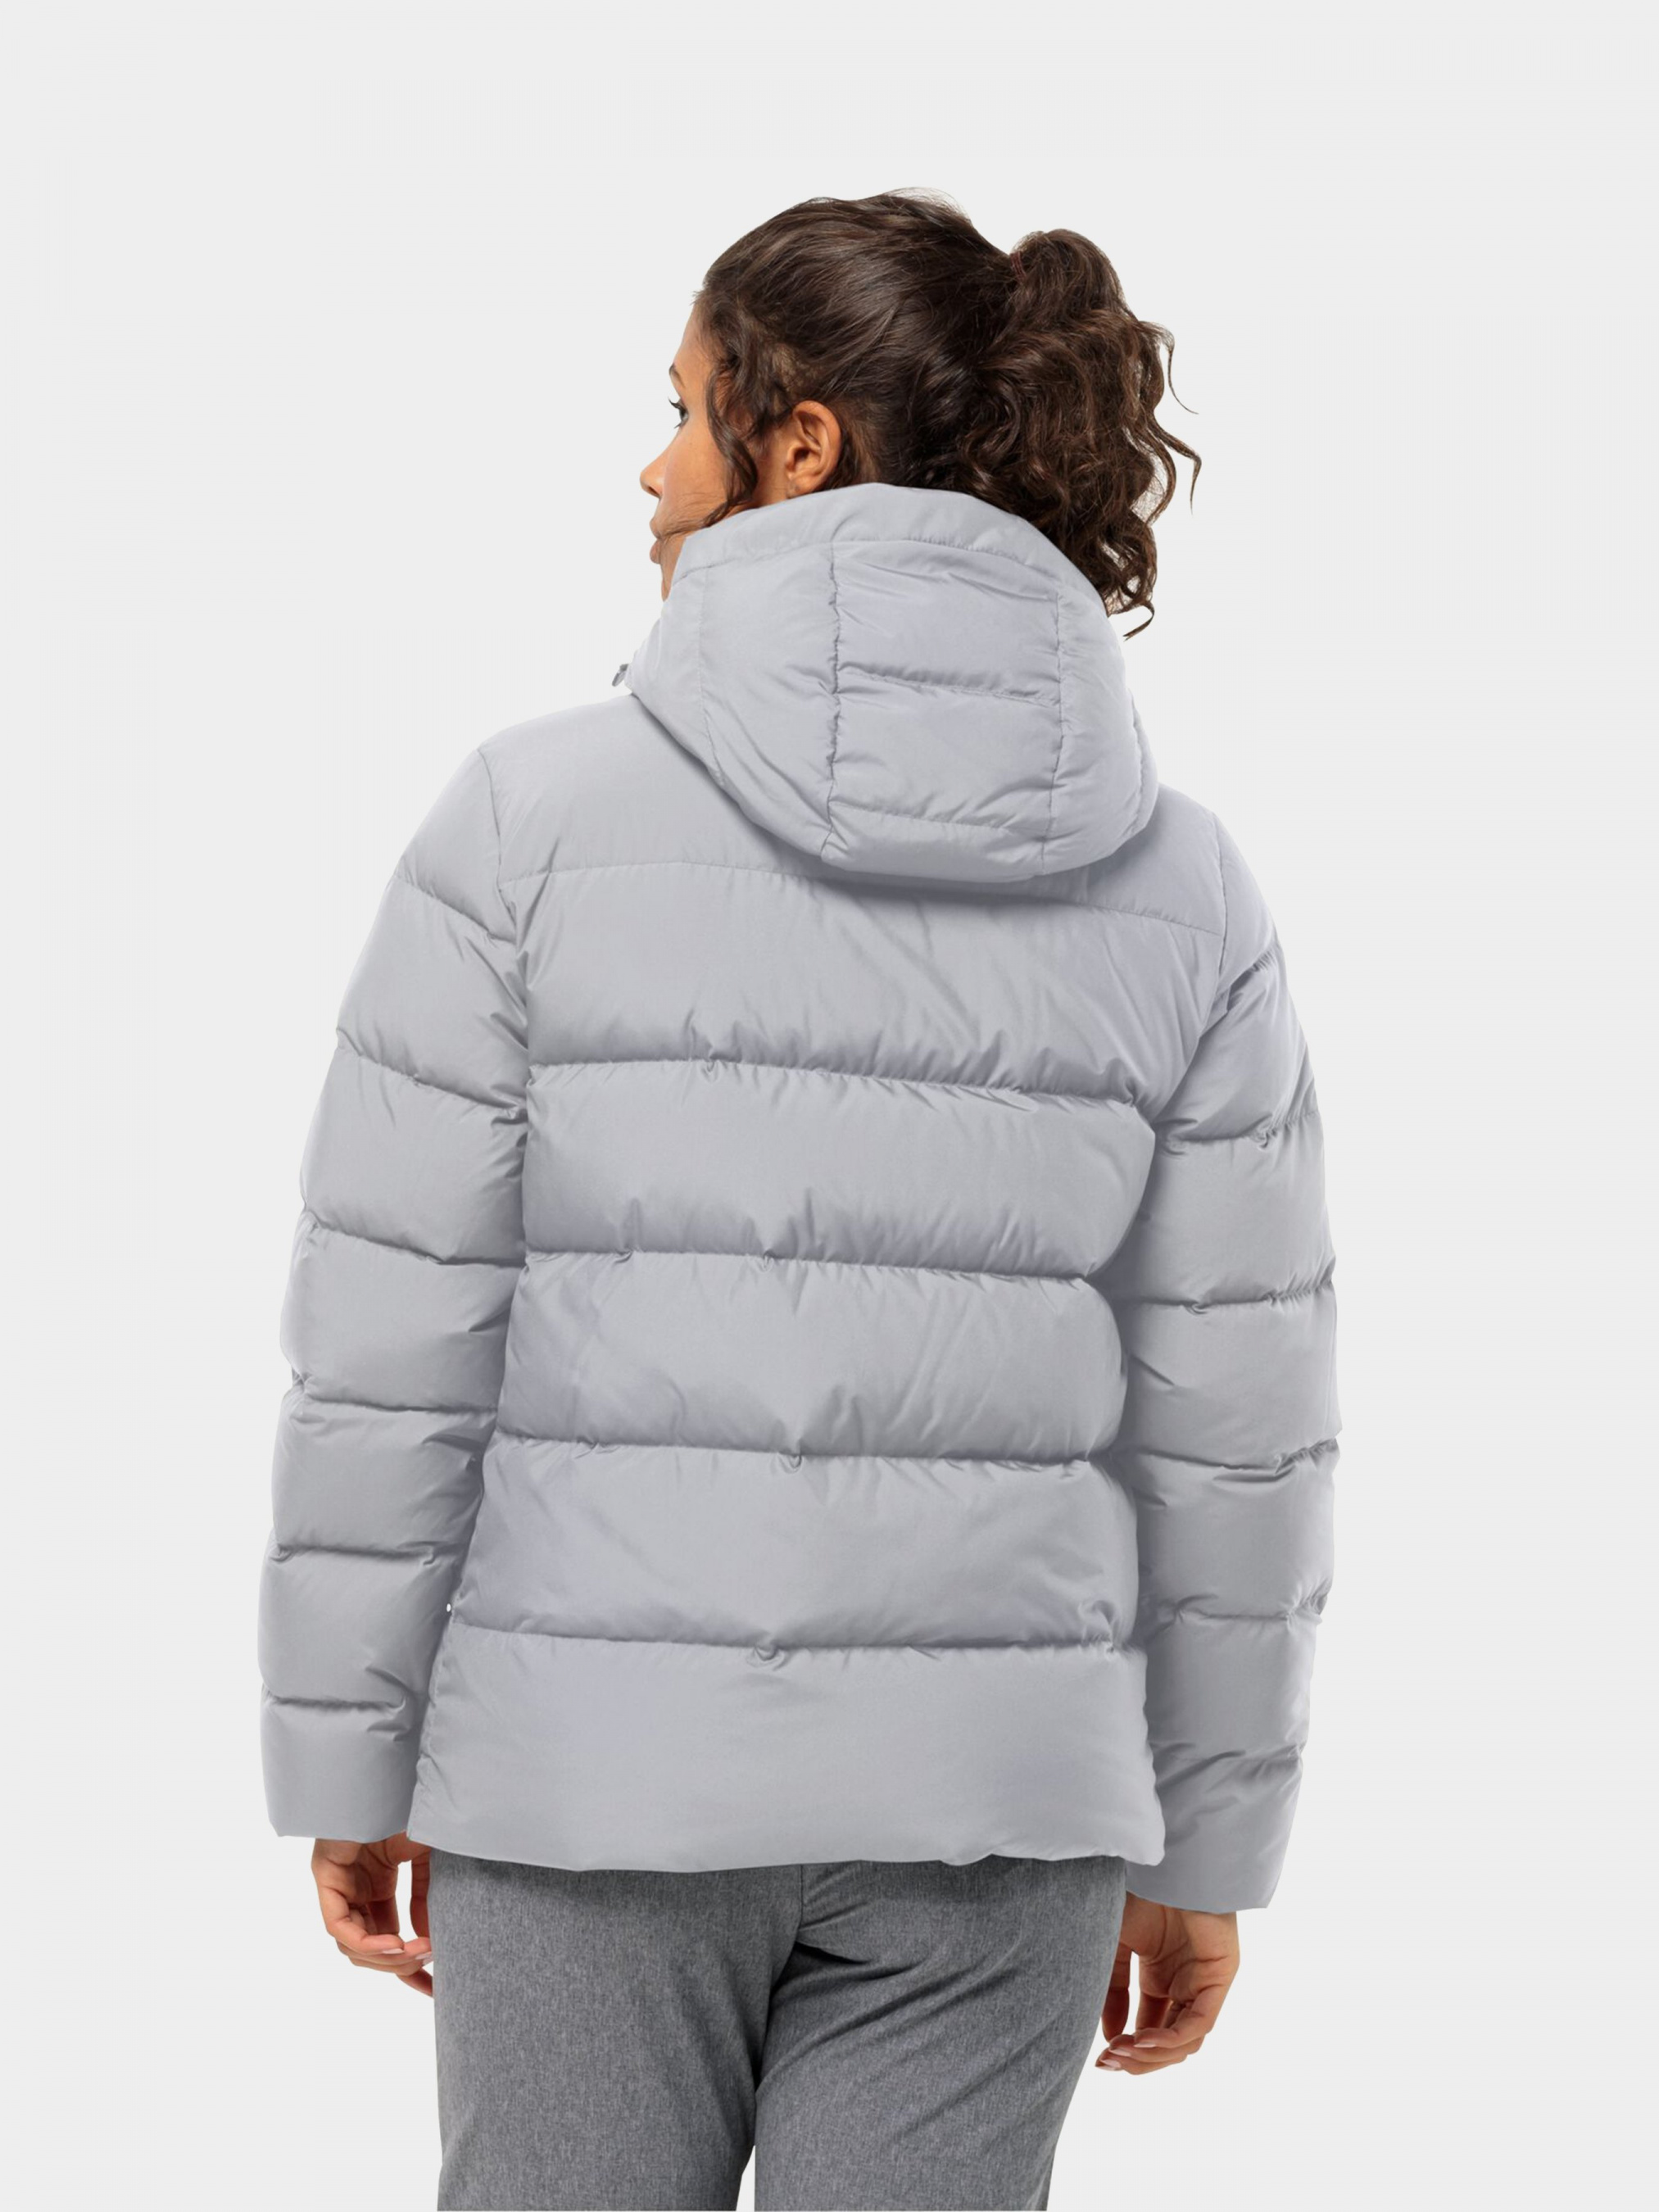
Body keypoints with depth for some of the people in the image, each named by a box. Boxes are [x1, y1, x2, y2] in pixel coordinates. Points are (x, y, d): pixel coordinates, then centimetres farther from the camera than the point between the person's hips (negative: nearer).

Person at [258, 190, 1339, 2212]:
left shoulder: (535, 817, -10)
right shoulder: (1178, 885, -3)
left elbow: (392, 1355, -9)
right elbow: (1230, 1423, -1)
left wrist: (344, 1758, 3)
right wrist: (1206, 1843, 9)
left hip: (600, 1766, -2)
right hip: (985, 1791, 2)